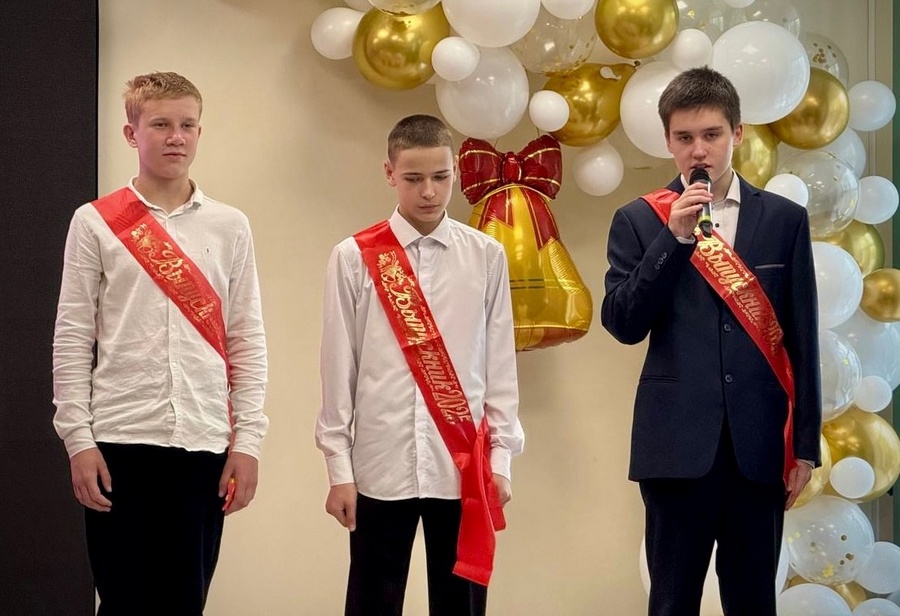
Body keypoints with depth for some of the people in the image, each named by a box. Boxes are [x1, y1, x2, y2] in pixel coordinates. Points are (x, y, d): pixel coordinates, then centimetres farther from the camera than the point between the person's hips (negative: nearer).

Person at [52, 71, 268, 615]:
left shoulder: (230, 227, 7)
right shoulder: (96, 223, 2)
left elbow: (248, 341, 7)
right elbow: (72, 340, 1)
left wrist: (247, 439, 1)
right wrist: (79, 439, -5)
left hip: (204, 443, 2)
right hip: (119, 441, -2)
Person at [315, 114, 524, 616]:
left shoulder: (487, 257, 3)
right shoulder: (355, 258, -1)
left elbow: (501, 365, 5)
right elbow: (339, 367, 1)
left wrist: (501, 456, 3)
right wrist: (339, 466, 0)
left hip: (463, 465, 1)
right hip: (380, 465, -1)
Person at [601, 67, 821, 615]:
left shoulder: (785, 219, 6)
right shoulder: (640, 220, 4)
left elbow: (802, 340, 6)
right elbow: (623, 324, -4)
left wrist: (806, 443, 4)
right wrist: (675, 238, -12)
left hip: (760, 443, 1)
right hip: (677, 443, -1)